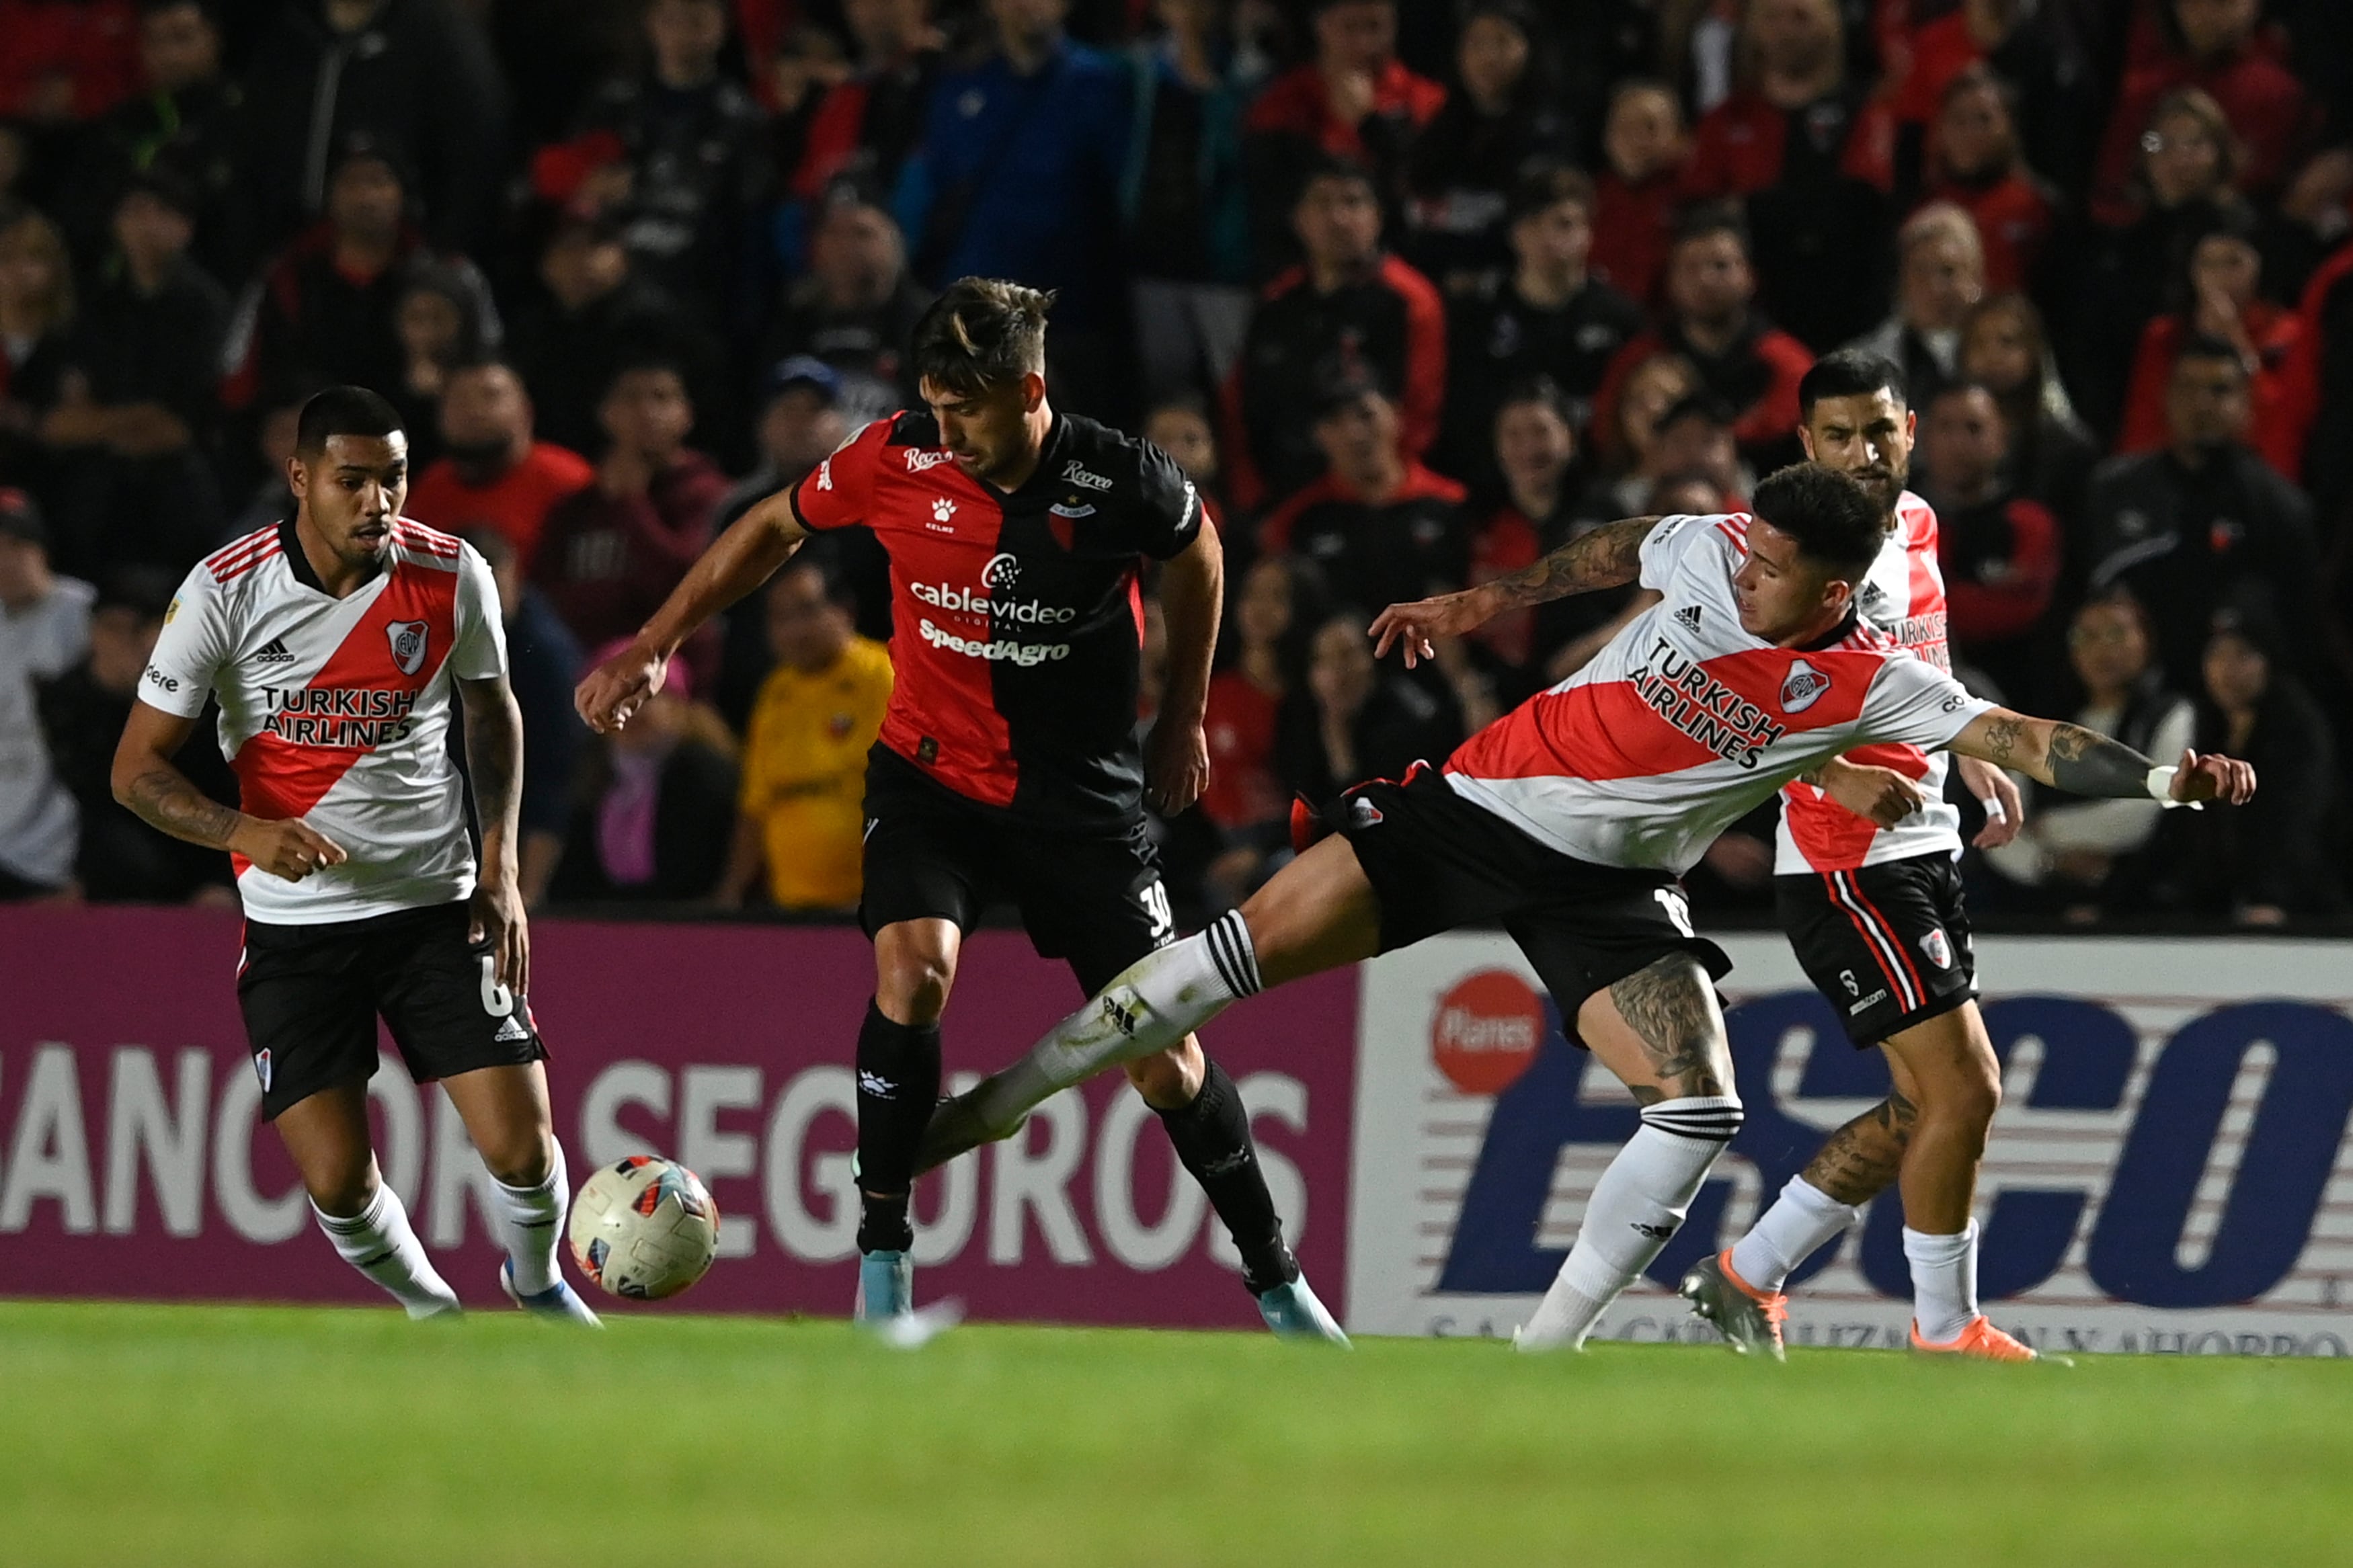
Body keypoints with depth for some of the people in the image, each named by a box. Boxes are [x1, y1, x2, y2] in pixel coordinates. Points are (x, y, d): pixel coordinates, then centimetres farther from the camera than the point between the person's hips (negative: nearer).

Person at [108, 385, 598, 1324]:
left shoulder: (452, 577, -5)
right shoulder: (224, 592, -12)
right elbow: (138, 769, -8)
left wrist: (500, 865, 5)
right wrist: (247, 832, -25)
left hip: (437, 903, 1)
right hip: (294, 921, -1)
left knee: (522, 1149, -8)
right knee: (338, 1183, -9)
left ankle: (536, 1281, 27)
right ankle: (430, 1310, 23)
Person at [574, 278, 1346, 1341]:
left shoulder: (1122, 484, -17)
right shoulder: (895, 461, -14)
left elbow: (1195, 555, 7)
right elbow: (775, 528, 6)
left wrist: (1184, 718, 15)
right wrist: (655, 645, 6)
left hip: (1083, 798, -1)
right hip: (931, 775, 1)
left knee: (1163, 1061, -1)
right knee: (912, 973, -27)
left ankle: (1274, 1277, 20)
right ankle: (882, 1253, -15)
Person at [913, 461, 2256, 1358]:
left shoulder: (1874, 687, -12)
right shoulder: (1713, 554, -7)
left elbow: (2018, 738, -18)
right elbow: (1622, 549, 14)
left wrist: (2162, 777, -32)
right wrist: (1480, 607, 19)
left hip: (1605, 888, 0)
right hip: (1479, 804, 0)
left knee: (1702, 1108, -19)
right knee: (1247, 945, -9)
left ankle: (1544, 1357, -9)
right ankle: (1001, 1102, 5)